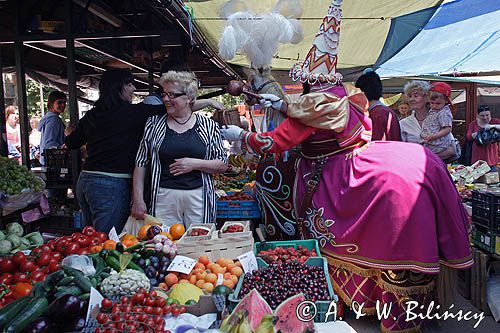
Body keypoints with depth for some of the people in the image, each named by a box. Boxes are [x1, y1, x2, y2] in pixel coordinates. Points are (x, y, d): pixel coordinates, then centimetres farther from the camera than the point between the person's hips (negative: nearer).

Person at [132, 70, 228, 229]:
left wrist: (195, 164, -12)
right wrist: (138, 200, 1)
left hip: (198, 197, 0)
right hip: (164, 196, 1)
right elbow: (140, 163, 7)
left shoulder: (208, 125, 2)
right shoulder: (154, 123, 6)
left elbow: (223, 165, 3)